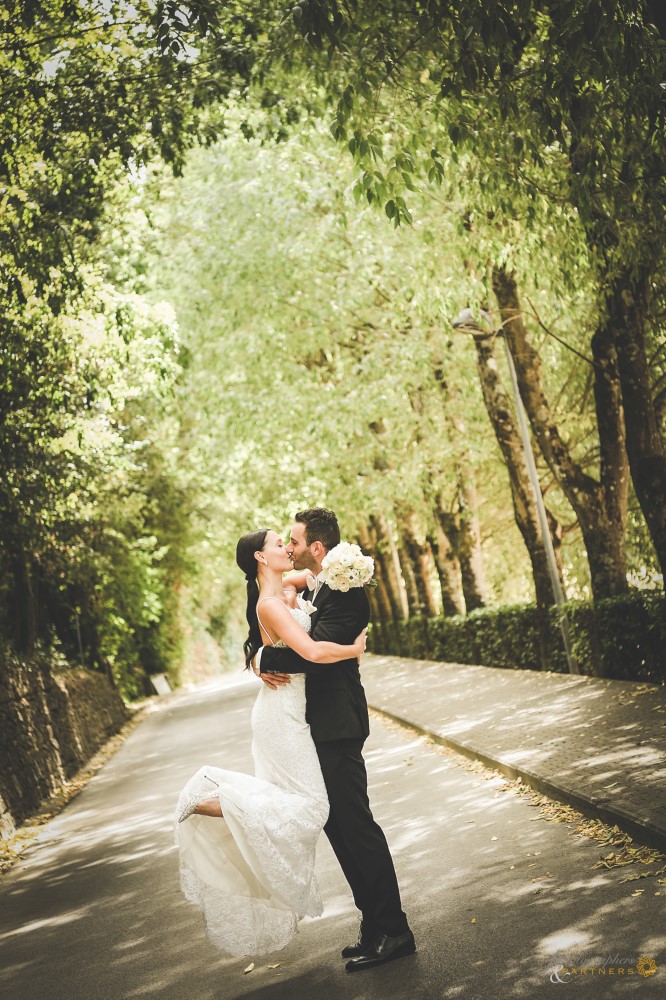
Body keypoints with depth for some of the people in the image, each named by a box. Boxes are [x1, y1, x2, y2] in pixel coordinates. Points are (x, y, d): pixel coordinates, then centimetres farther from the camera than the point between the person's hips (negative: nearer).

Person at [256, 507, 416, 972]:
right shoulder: (311, 590, 15)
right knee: (338, 827, 13)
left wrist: (265, 659, -14)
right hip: (319, 725, 10)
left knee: (355, 825, -5)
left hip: (337, 725, -10)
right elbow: (287, 641, 14)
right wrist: (267, 663, -8)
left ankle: (391, 930, 5)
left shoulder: (345, 590, -16)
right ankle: (376, 926, 22)